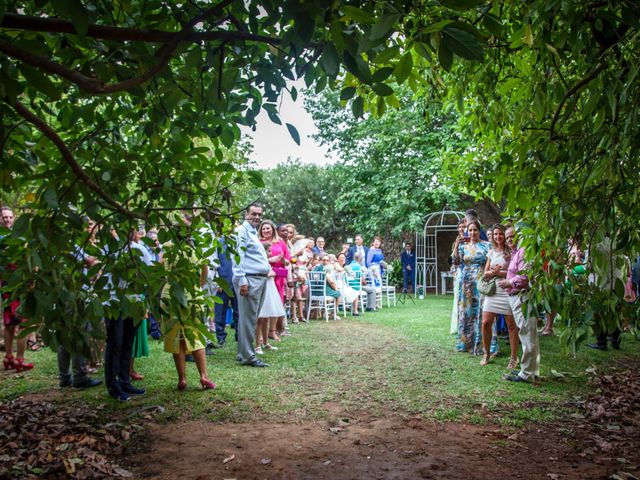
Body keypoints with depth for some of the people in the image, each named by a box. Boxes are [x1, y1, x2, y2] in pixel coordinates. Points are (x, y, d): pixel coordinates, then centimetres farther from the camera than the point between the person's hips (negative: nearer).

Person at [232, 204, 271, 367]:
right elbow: (238, 257, -15)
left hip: (260, 280, 10)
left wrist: (268, 268, 18)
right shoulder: (241, 231, -7)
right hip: (249, 280, -10)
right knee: (248, 319, -6)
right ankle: (248, 356, -2)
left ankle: (243, 353, 21)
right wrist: (242, 281, -20)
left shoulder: (254, 232, 22)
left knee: (251, 318, 13)